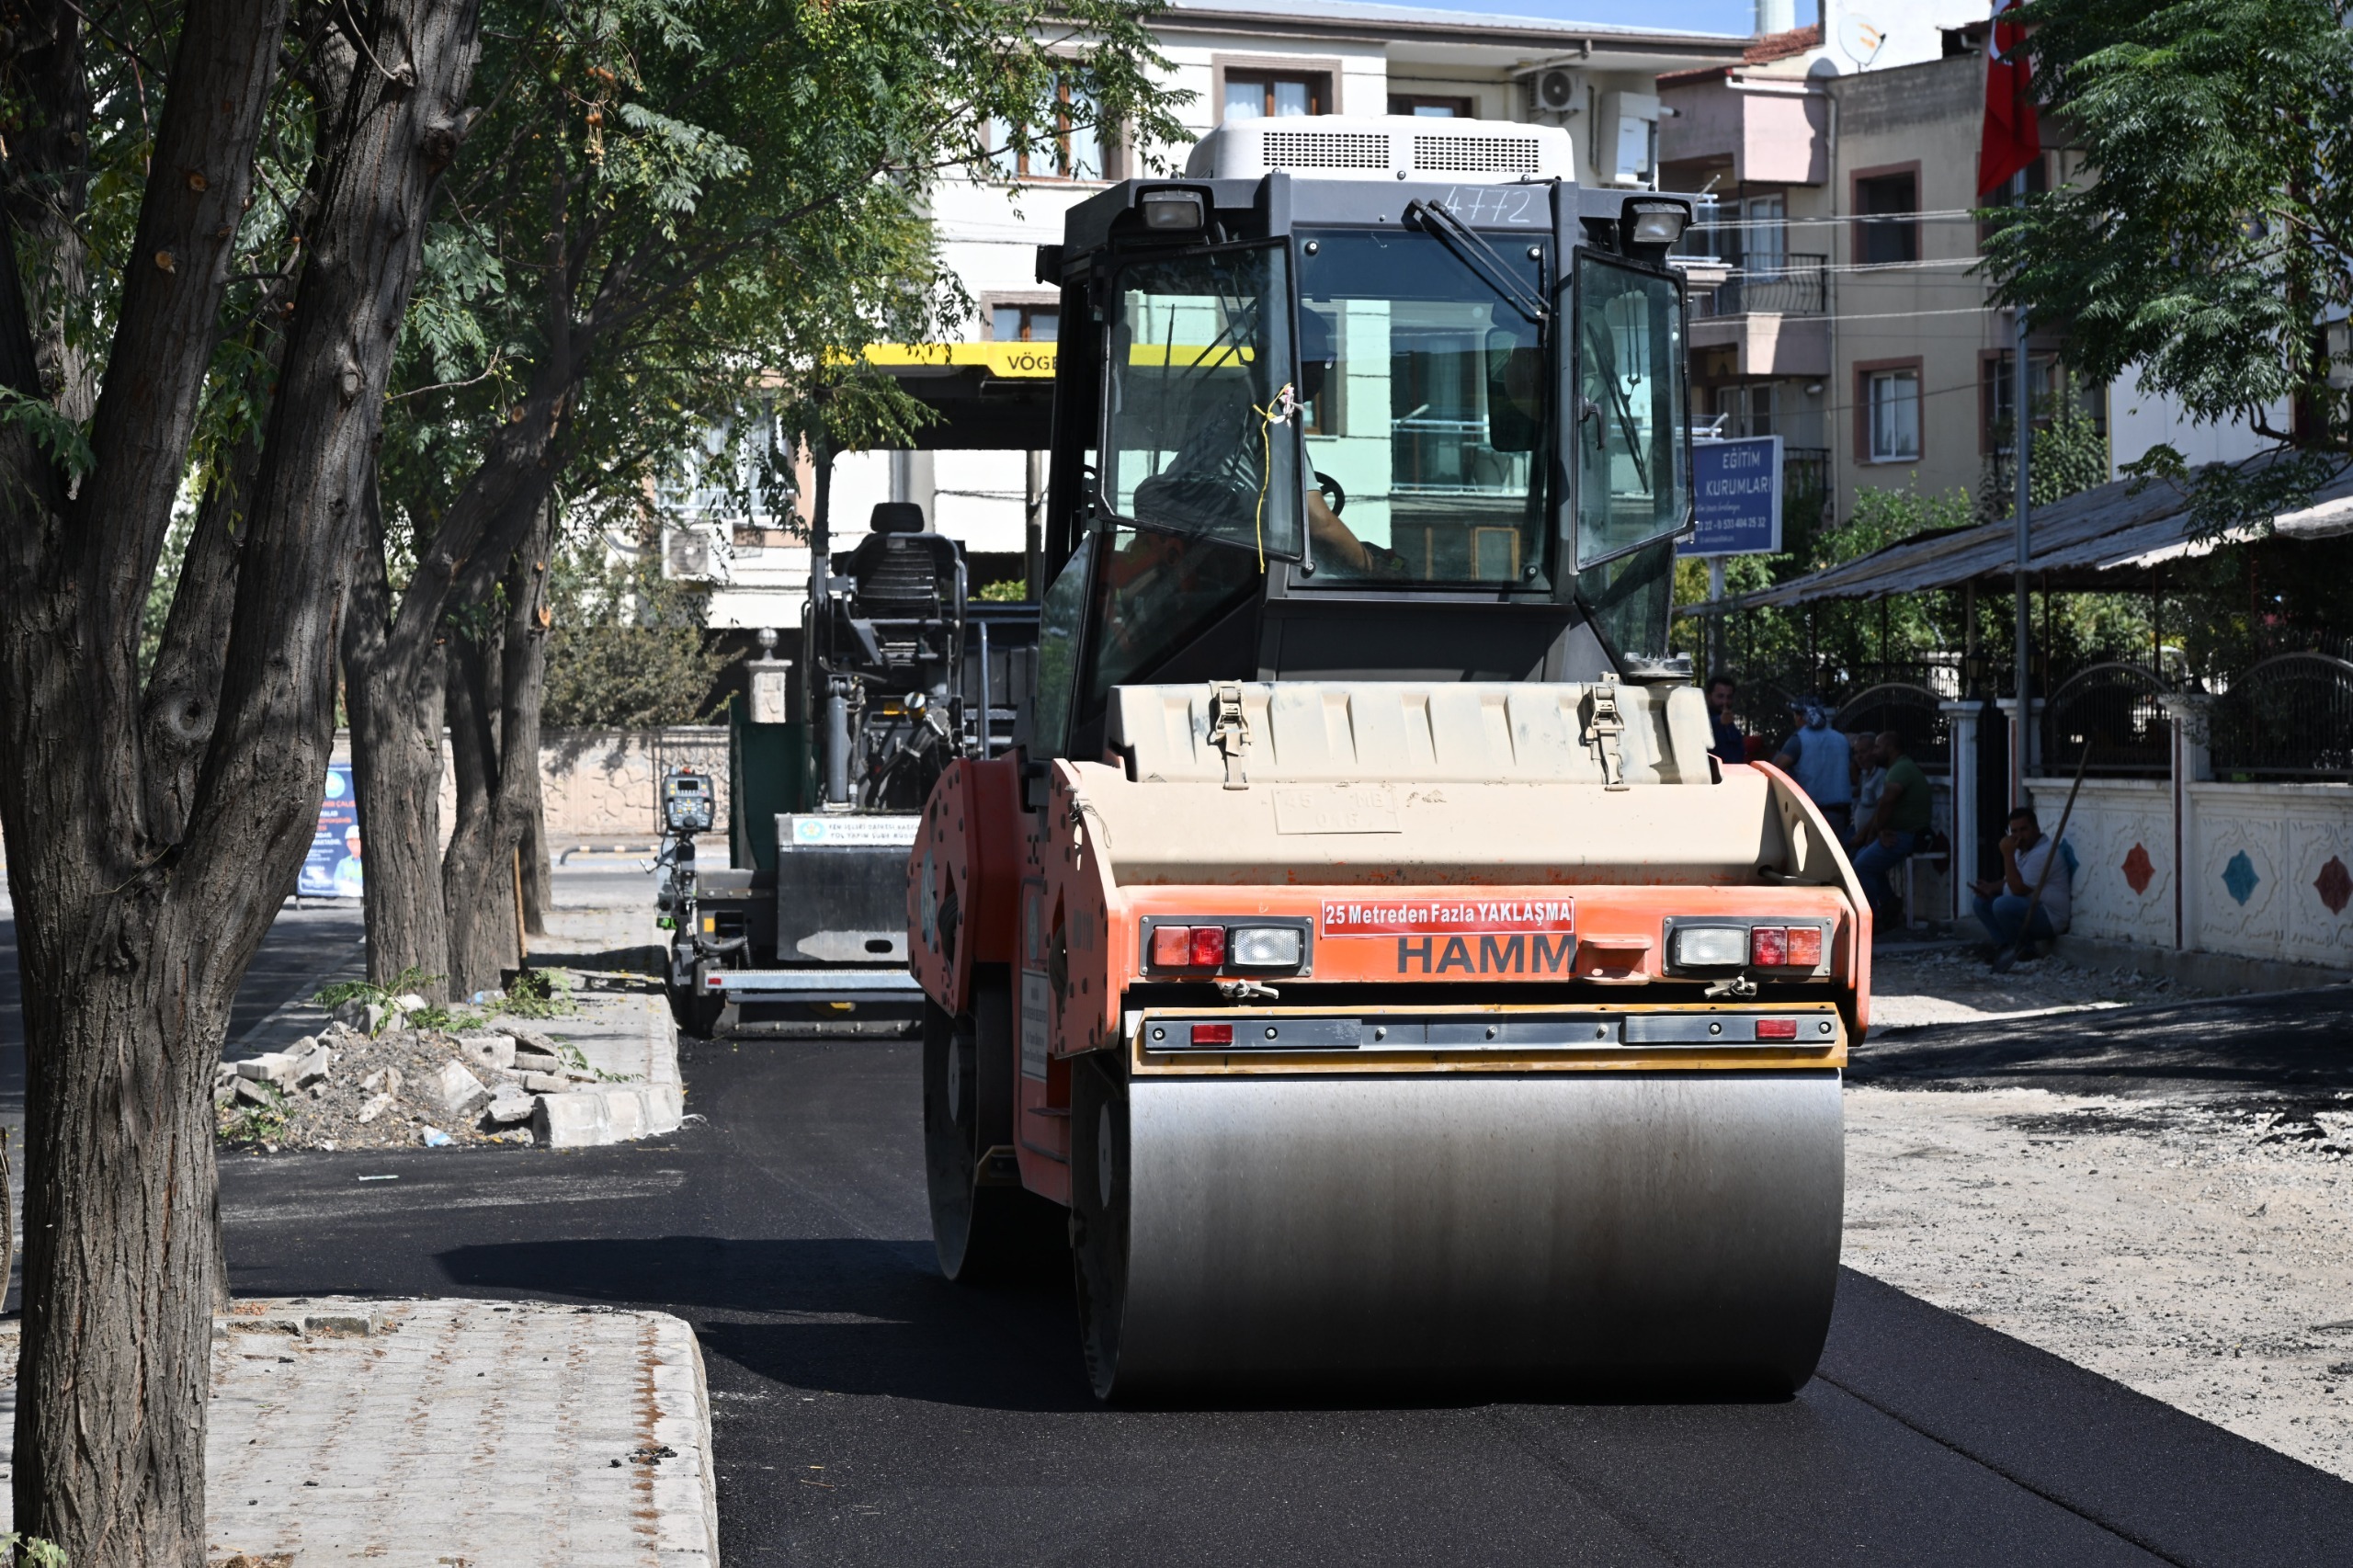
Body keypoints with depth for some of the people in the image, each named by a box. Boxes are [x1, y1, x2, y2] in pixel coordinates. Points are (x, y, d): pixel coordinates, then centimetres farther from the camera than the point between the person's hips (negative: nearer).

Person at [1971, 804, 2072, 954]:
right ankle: (2006, 946, -2)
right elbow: (2010, 883, 23)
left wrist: (2008, 854, -22)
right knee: (1980, 902, 8)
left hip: (2048, 919, -11)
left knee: (2003, 905, -33)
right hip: (2025, 910, 11)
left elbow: (2019, 890, -25)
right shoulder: (2022, 850, 12)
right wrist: (1991, 888, 0)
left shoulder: (2044, 852, -21)